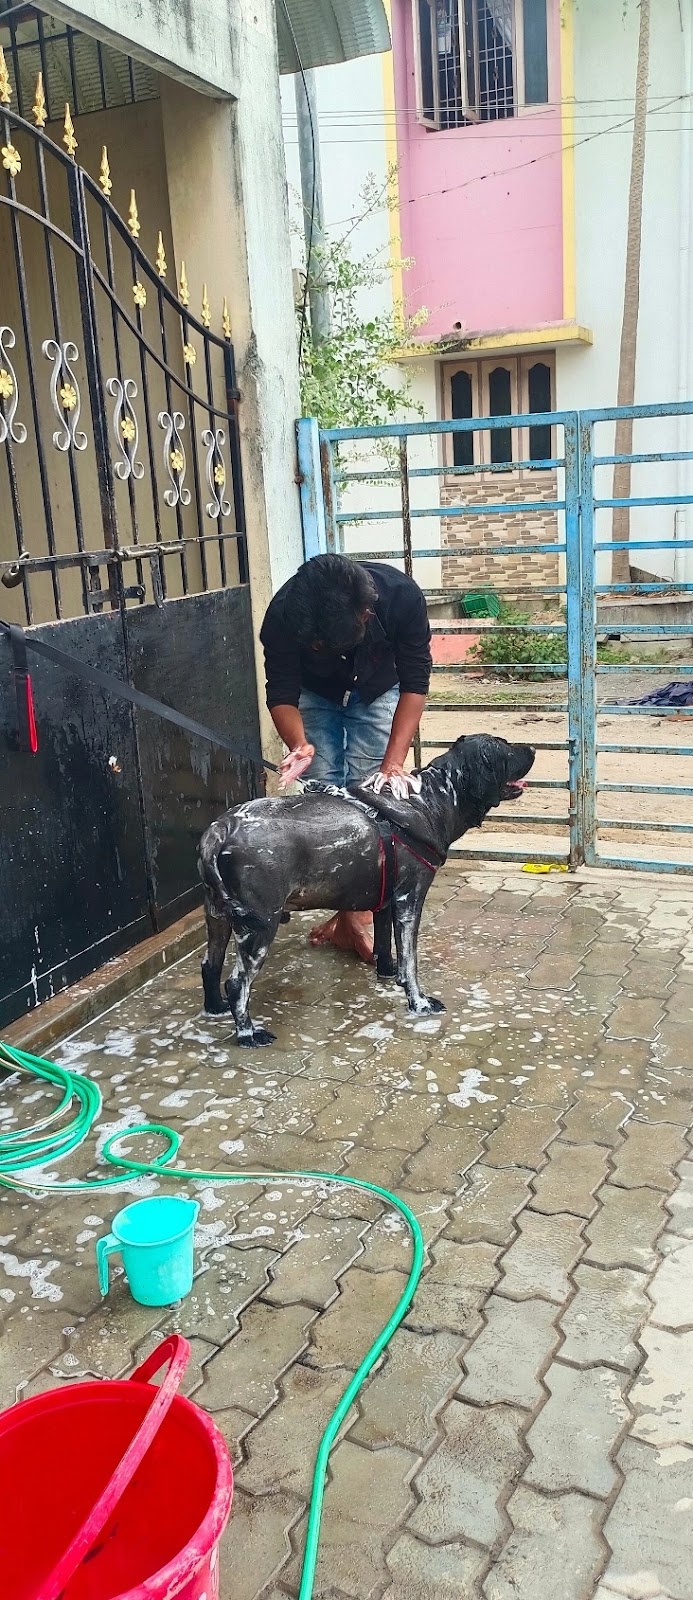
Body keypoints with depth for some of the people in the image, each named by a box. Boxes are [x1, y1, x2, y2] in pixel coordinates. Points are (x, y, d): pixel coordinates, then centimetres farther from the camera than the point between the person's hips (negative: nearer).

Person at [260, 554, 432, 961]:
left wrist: (394, 761, -39)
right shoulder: (283, 615, -36)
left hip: (377, 692, 0)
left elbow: (414, 683, -29)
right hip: (315, 694, 1)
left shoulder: (402, 596, -38)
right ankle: (344, 909, 4)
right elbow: (282, 694, -25)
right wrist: (300, 745, -45)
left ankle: (359, 913, -6)